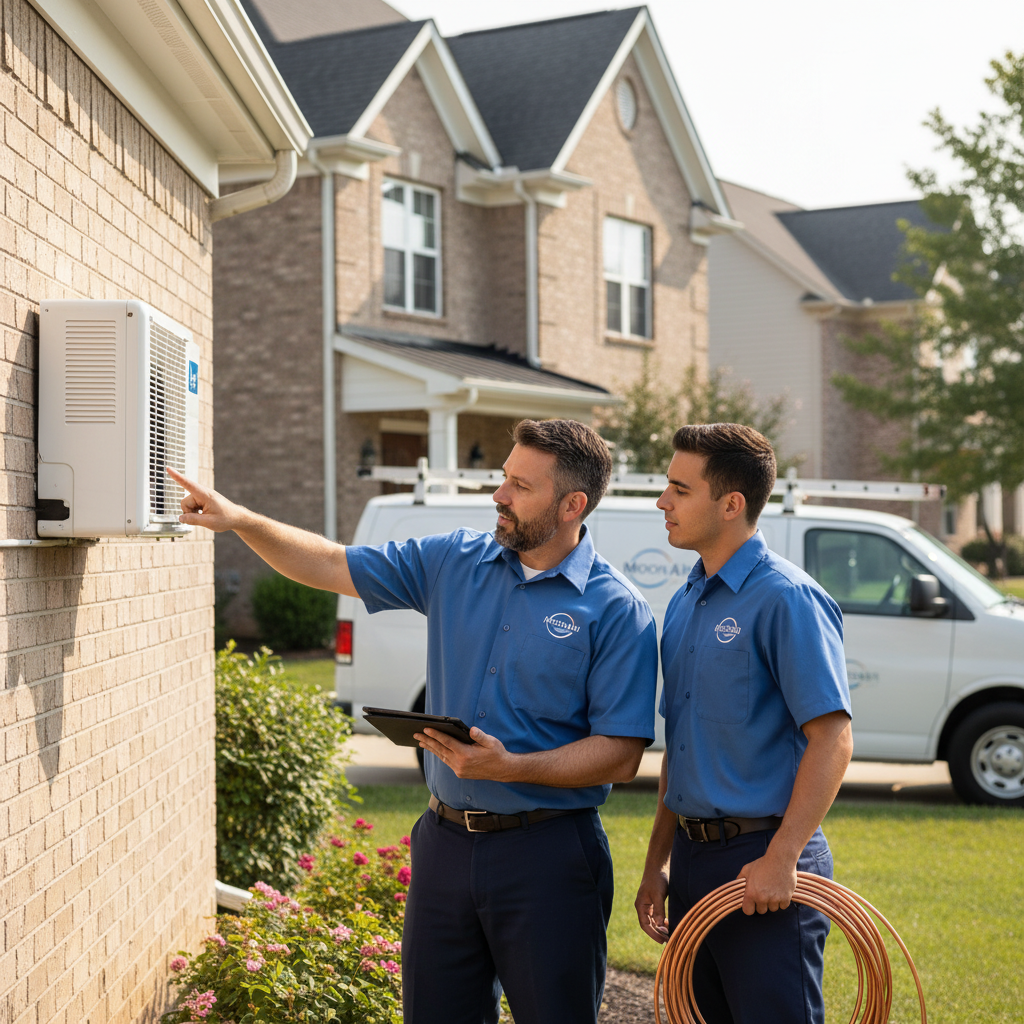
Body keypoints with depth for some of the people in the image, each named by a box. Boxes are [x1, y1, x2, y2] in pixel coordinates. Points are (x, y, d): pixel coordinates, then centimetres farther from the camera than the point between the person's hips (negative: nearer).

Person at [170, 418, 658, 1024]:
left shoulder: (617, 611, -10)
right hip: (445, 839, 5)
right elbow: (333, 566, 10)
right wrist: (240, 520, -2)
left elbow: (621, 755, -13)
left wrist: (511, 767, -23)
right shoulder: (455, 563, 6)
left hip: (547, 857, -5)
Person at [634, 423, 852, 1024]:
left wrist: (781, 860, -22)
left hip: (763, 863, -8)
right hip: (693, 861, 8)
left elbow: (832, 739, -17)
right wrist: (659, 862, 17)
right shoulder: (685, 604, 13)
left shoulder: (787, 598, -12)